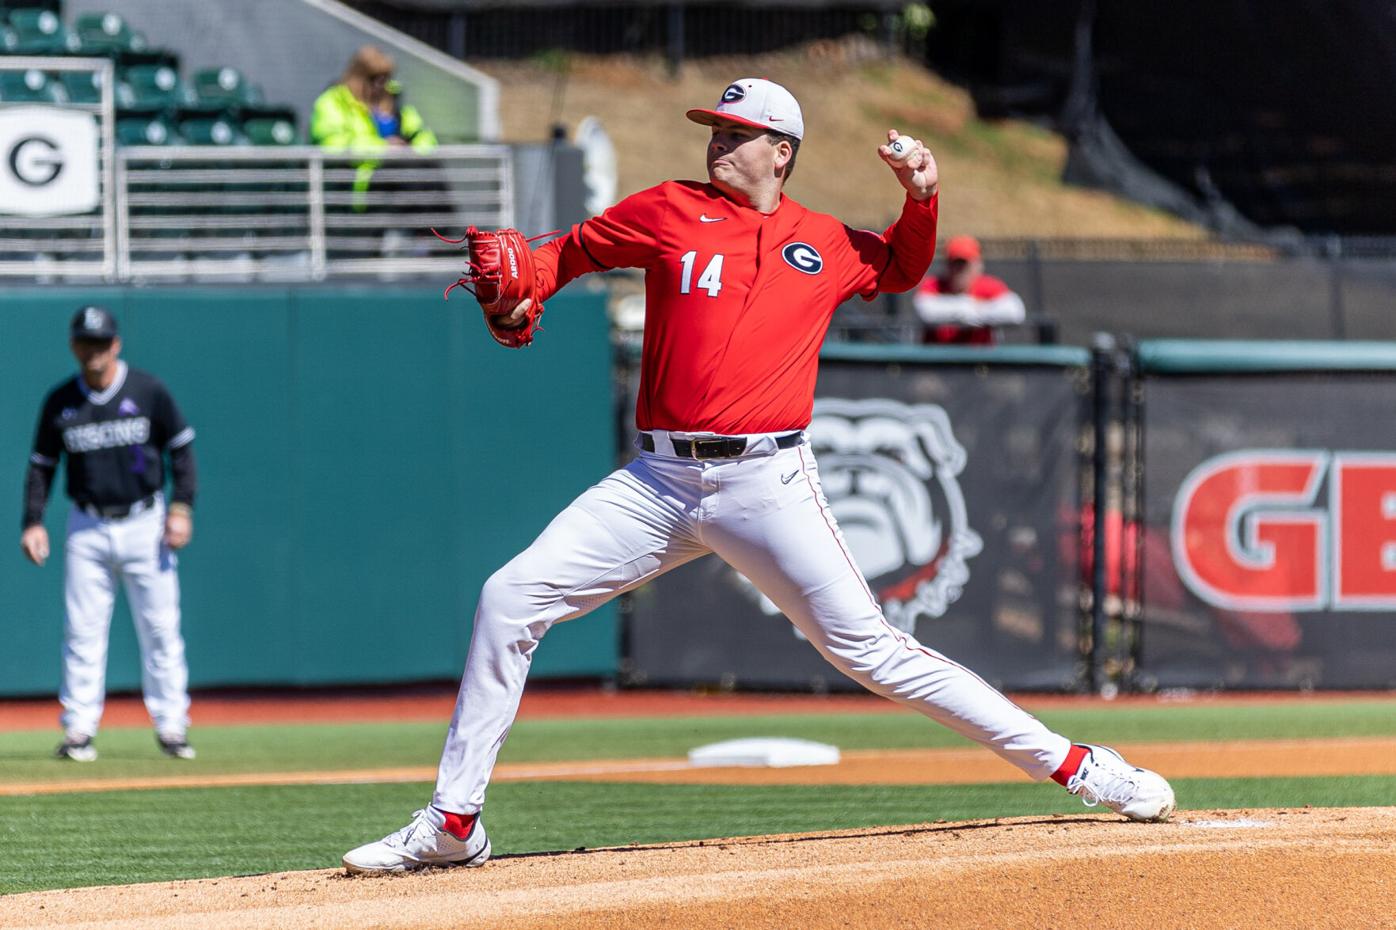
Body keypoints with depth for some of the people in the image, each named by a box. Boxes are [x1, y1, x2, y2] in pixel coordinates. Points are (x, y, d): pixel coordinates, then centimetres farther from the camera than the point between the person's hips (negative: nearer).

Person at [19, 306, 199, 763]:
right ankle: (78, 729, 2)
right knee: (82, 631, -1)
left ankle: (171, 725, 6)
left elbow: (181, 447, 3)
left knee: (161, 629, -1)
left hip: (145, 524, -1)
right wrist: (33, 522, -2)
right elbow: (42, 465, 9)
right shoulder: (60, 402, 2)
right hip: (88, 529, 1)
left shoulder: (148, 392, -3)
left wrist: (182, 507, -7)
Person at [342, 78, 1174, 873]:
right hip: (661, 480, 2)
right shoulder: (669, 212, 7)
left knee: (867, 647, -10)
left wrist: (922, 198, 12)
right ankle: (453, 824, 1)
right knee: (510, 599, -7)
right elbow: (569, 252, 16)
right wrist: (519, 299, -4)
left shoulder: (825, 245, 10)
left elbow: (901, 267, 30)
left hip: (768, 481, -2)